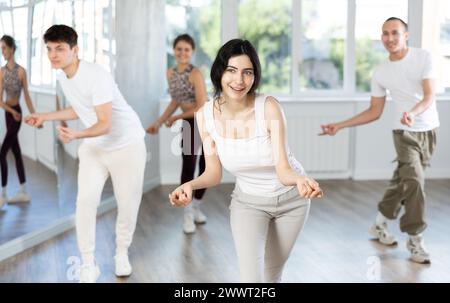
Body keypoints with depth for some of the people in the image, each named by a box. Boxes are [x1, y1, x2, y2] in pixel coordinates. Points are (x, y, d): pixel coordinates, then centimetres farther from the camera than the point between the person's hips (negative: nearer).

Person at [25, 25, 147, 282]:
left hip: (127, 144, -6)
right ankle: (89, 266, 1)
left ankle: (122, 252, 29)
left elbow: (105, 125, -31)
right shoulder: (62, 76, -2)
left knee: (128, 204, 3)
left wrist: (75, 135, -48)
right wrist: (45, 116, 14)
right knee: (85, 201, -8)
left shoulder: (96, 75, -27)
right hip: (93, 147, 6)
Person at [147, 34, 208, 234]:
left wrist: (175, 118, -11)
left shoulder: (195, 74, -20)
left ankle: (196, 207, 28)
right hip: (190, 124, 3)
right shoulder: (170, 74, -1)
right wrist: (158, 123, 9)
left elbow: (202, 108, -21)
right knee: (188, 167, -12)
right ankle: (188, 214, -3)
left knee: (206, 168, 8)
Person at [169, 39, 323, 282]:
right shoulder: (206, 114, -18)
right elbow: (214, 174, -11)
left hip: (290, 198, -1)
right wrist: (190, 185, -31)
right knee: (252, 277, -16)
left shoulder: (269, 107, -28)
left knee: (272, 276, 18)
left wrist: (301, 180, -50)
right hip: (248, 202, 1)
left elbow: (283, 170, -29)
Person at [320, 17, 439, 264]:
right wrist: (340, 126, 0)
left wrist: (413, 113, -38)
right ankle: (415, 239, -5)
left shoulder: (423, 58, -7)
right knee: (414, 180, -17)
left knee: (403, 181, 9)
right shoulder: (380, 73, -1)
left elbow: (430, 97, -16)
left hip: (428, 131, 1)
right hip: (405, 132, -1)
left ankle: (379, 225, 28)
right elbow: (374, 112, 6)